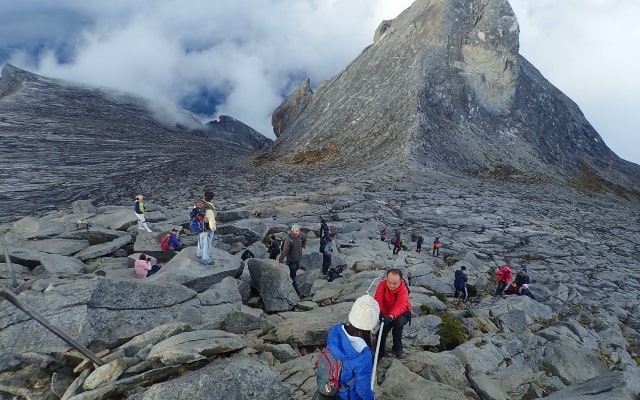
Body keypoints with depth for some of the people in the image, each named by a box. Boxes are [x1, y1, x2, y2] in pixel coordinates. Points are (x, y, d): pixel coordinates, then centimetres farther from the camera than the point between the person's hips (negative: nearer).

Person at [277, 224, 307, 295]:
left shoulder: (301, 236, -12)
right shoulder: (289, 238, -32)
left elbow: (304, 239, 16)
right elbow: (284, 250, -37)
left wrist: (303, 247, 6)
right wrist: (280, 262, -41)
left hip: (298, 258, 7)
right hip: (291, 260, -7)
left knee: (294, 272, 27)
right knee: (293, 276, 6)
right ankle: (296, 290, 21)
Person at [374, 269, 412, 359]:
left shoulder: (403, 290, -28)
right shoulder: (382, 285, -18)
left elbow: (400, 306, -44)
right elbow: (378, 299, -30)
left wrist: (391, 316, -63)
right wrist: (379, 311, -52)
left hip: (401, 314, -3)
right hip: (385, 313, 3)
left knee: (398, 321, -34)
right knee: (382, 329, -19)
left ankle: (397, 348, -10)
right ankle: (379, 352, 8)